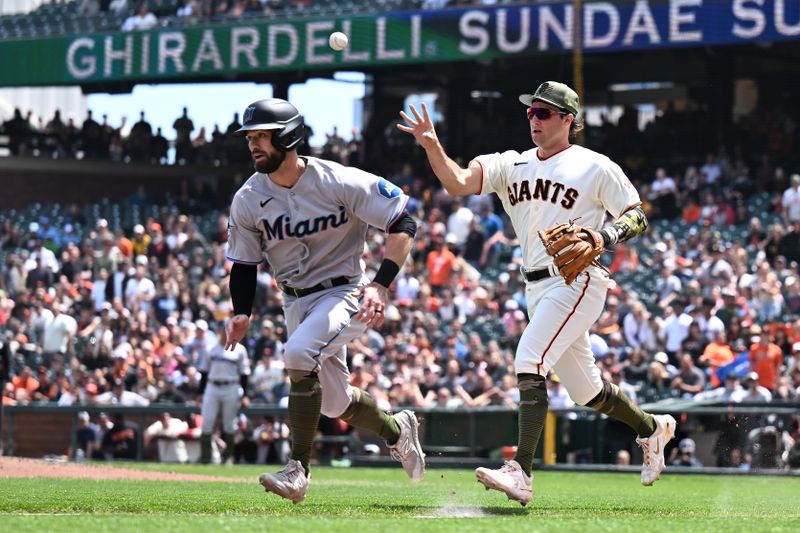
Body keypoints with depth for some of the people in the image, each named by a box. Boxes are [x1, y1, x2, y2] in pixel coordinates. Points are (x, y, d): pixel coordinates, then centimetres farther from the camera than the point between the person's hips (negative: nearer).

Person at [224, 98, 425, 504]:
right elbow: (244, 264, 5)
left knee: (299, 353, -33)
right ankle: (396, 429, 46)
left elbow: (403, 223, -15)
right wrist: (241, 313, -14)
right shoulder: (248, 200, -5)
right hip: (296, 302, 6)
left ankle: (298, 471, -29)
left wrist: (381, 284, -26)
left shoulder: (340, 182, -18)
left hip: (345, 292, -6)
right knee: (334, 403, 14)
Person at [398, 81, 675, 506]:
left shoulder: (595, 167, -3)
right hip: (537, 289, 7)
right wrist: (432, 146, -20)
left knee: (530, 362, -24)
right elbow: (459, 182, -3)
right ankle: (651, 428, 41)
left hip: (576, 282, -7)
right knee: (584, 388, 16)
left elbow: (637, 218, -3)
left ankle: (521, 472, -30)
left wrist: (602, 237, -21)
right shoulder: (512, 165, 11)